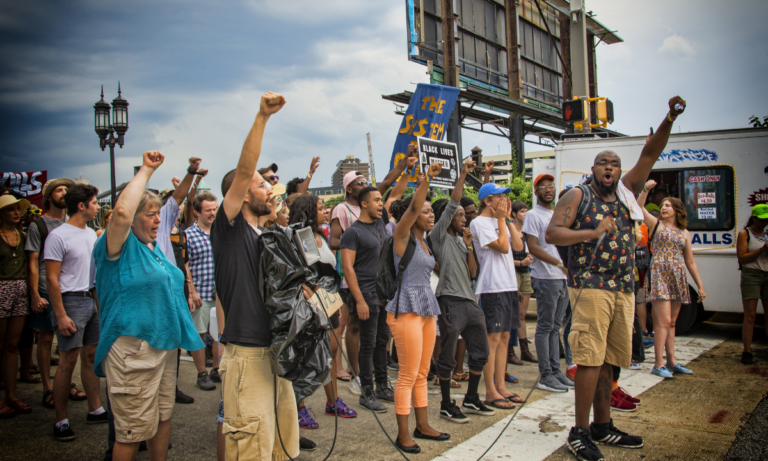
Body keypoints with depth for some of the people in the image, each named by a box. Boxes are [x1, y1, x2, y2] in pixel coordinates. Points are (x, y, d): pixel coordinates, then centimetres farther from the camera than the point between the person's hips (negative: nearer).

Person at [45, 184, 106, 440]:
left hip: (93, 300, 7)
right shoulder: (58, 236, -11)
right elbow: (52, 279, -14)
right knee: (68, 360, -5)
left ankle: (95, 410, 21)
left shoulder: (91, 233, 13)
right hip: (71, 301, -7)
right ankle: (61, 421, 4)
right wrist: (61, 316, -18)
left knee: (91, 356, 12)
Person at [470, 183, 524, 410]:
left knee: (504, 337, 10)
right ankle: (491, 393, 1)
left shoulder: (500, 221, 18)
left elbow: (518, 246, 9)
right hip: (492, 287, -9)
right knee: (493, 338, -6)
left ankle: (501, 387, 18)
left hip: (509, 286, 9)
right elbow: (502, 246, -15)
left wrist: (508, 218, 8)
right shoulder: (479, 223, -8)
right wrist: (502, 219, -7)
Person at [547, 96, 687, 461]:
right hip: (590, 287, -6)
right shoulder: (577, 196, 2)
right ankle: (580, 431, -2)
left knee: (606, 361, 11)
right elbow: (551, 233, -8)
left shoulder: (625, 192, 17)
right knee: (590, 358, -10)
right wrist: (593, 232, -18)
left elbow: (649, 155, 11)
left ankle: (602, 426, 21)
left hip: (623, 289, 6)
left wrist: (670, 119, 1)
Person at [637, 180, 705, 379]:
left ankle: (671, 362, 17)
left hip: (678, 279, 5)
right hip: (659, 276, -5)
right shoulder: (656, 224, 6)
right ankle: (659, 365, -8)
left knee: (671, 322, 10)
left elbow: (690, 262, 15)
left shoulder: (684, 233, 14)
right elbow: (639, 207, -9)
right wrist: (646, 189, -21)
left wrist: (700, 286, 13)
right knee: (664, 321, -11)